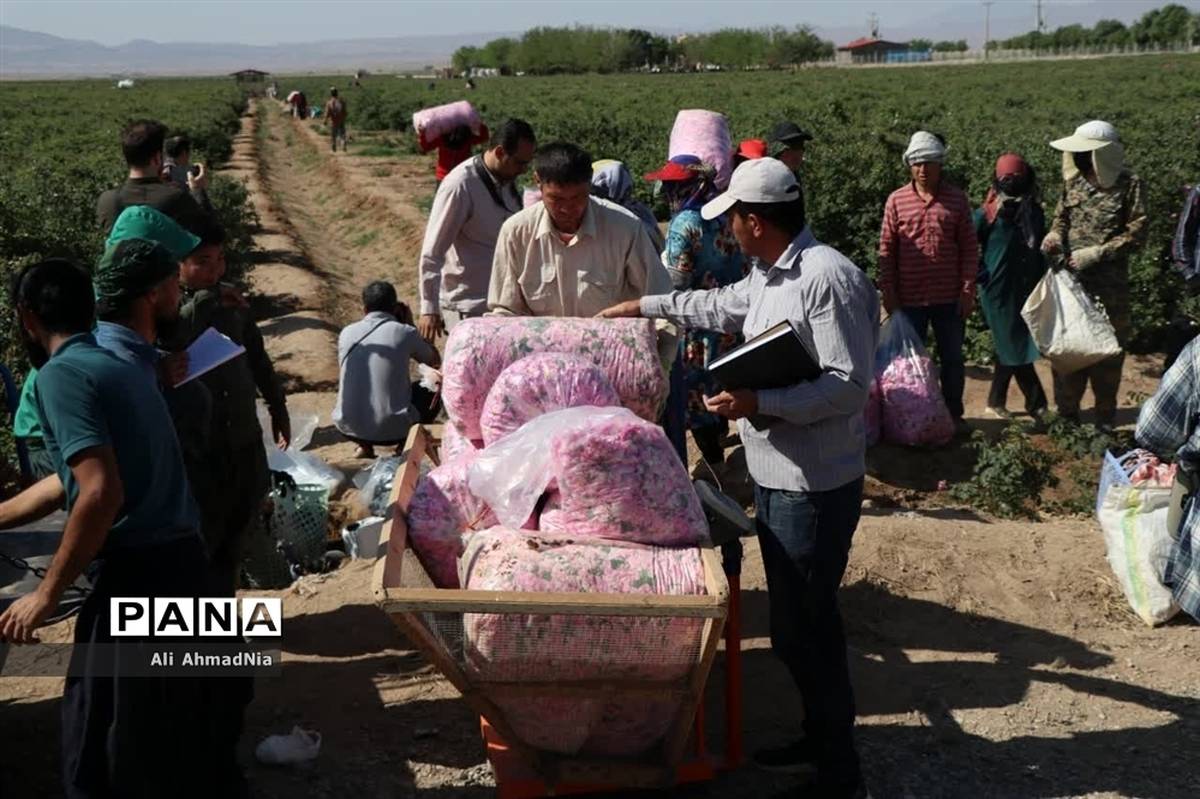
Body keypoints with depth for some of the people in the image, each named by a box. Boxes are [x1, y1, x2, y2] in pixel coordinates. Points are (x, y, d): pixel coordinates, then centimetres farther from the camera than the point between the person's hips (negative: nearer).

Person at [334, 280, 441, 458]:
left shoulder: (347, 333, 5)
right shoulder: (404, 332, -4)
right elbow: (435, 361, 16)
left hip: (349, 428, 3)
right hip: (392, 430, -3)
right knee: (431, 393, 25)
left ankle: (364, 445, 16)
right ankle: (405, 443, 8)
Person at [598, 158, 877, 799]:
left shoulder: (829, 278, -21)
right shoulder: (767, 276, 9)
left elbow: (850, 383, -25)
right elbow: (721, 307, 30)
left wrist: (759, 402, -28)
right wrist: (644, 306, 35)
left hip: (814, 485, -10)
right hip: (775, 475, 10)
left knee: (808, 627, -2)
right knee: (792, 624, 18)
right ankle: (820, 739, 34)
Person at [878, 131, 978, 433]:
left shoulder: (956, 199, -1)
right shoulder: (896, 201, -1)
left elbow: (969, 247, 1)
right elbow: (886, 249, 1)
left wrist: (968, 289, -4)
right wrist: (888, 292, -2)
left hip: (949, 297, 0)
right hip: (909, 298, 0)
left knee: (952, 358, 11)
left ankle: (954, 414, 24)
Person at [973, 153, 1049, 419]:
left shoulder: (1034, 212, 6)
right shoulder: (988, 214, -9)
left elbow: (1039, 250, 15)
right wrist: (982, 275, -6)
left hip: (1026, 290, 5)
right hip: (999, 290, -5)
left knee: (1009, 349, 10)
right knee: (1015, 349, -3)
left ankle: (997, 401, 22)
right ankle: (1037, 404, 4)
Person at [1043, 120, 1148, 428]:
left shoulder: (1129, 185, -8)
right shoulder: (1073, 181, 5)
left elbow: (1136, 235, -9)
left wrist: (1094, 254, -16)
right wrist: (1054, 237, -6)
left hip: (1109, 286, -4)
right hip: (1070, 280, 4)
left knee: (1107, 355, 5)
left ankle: (1105, 420, 17)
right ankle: (1066, 413, 22)